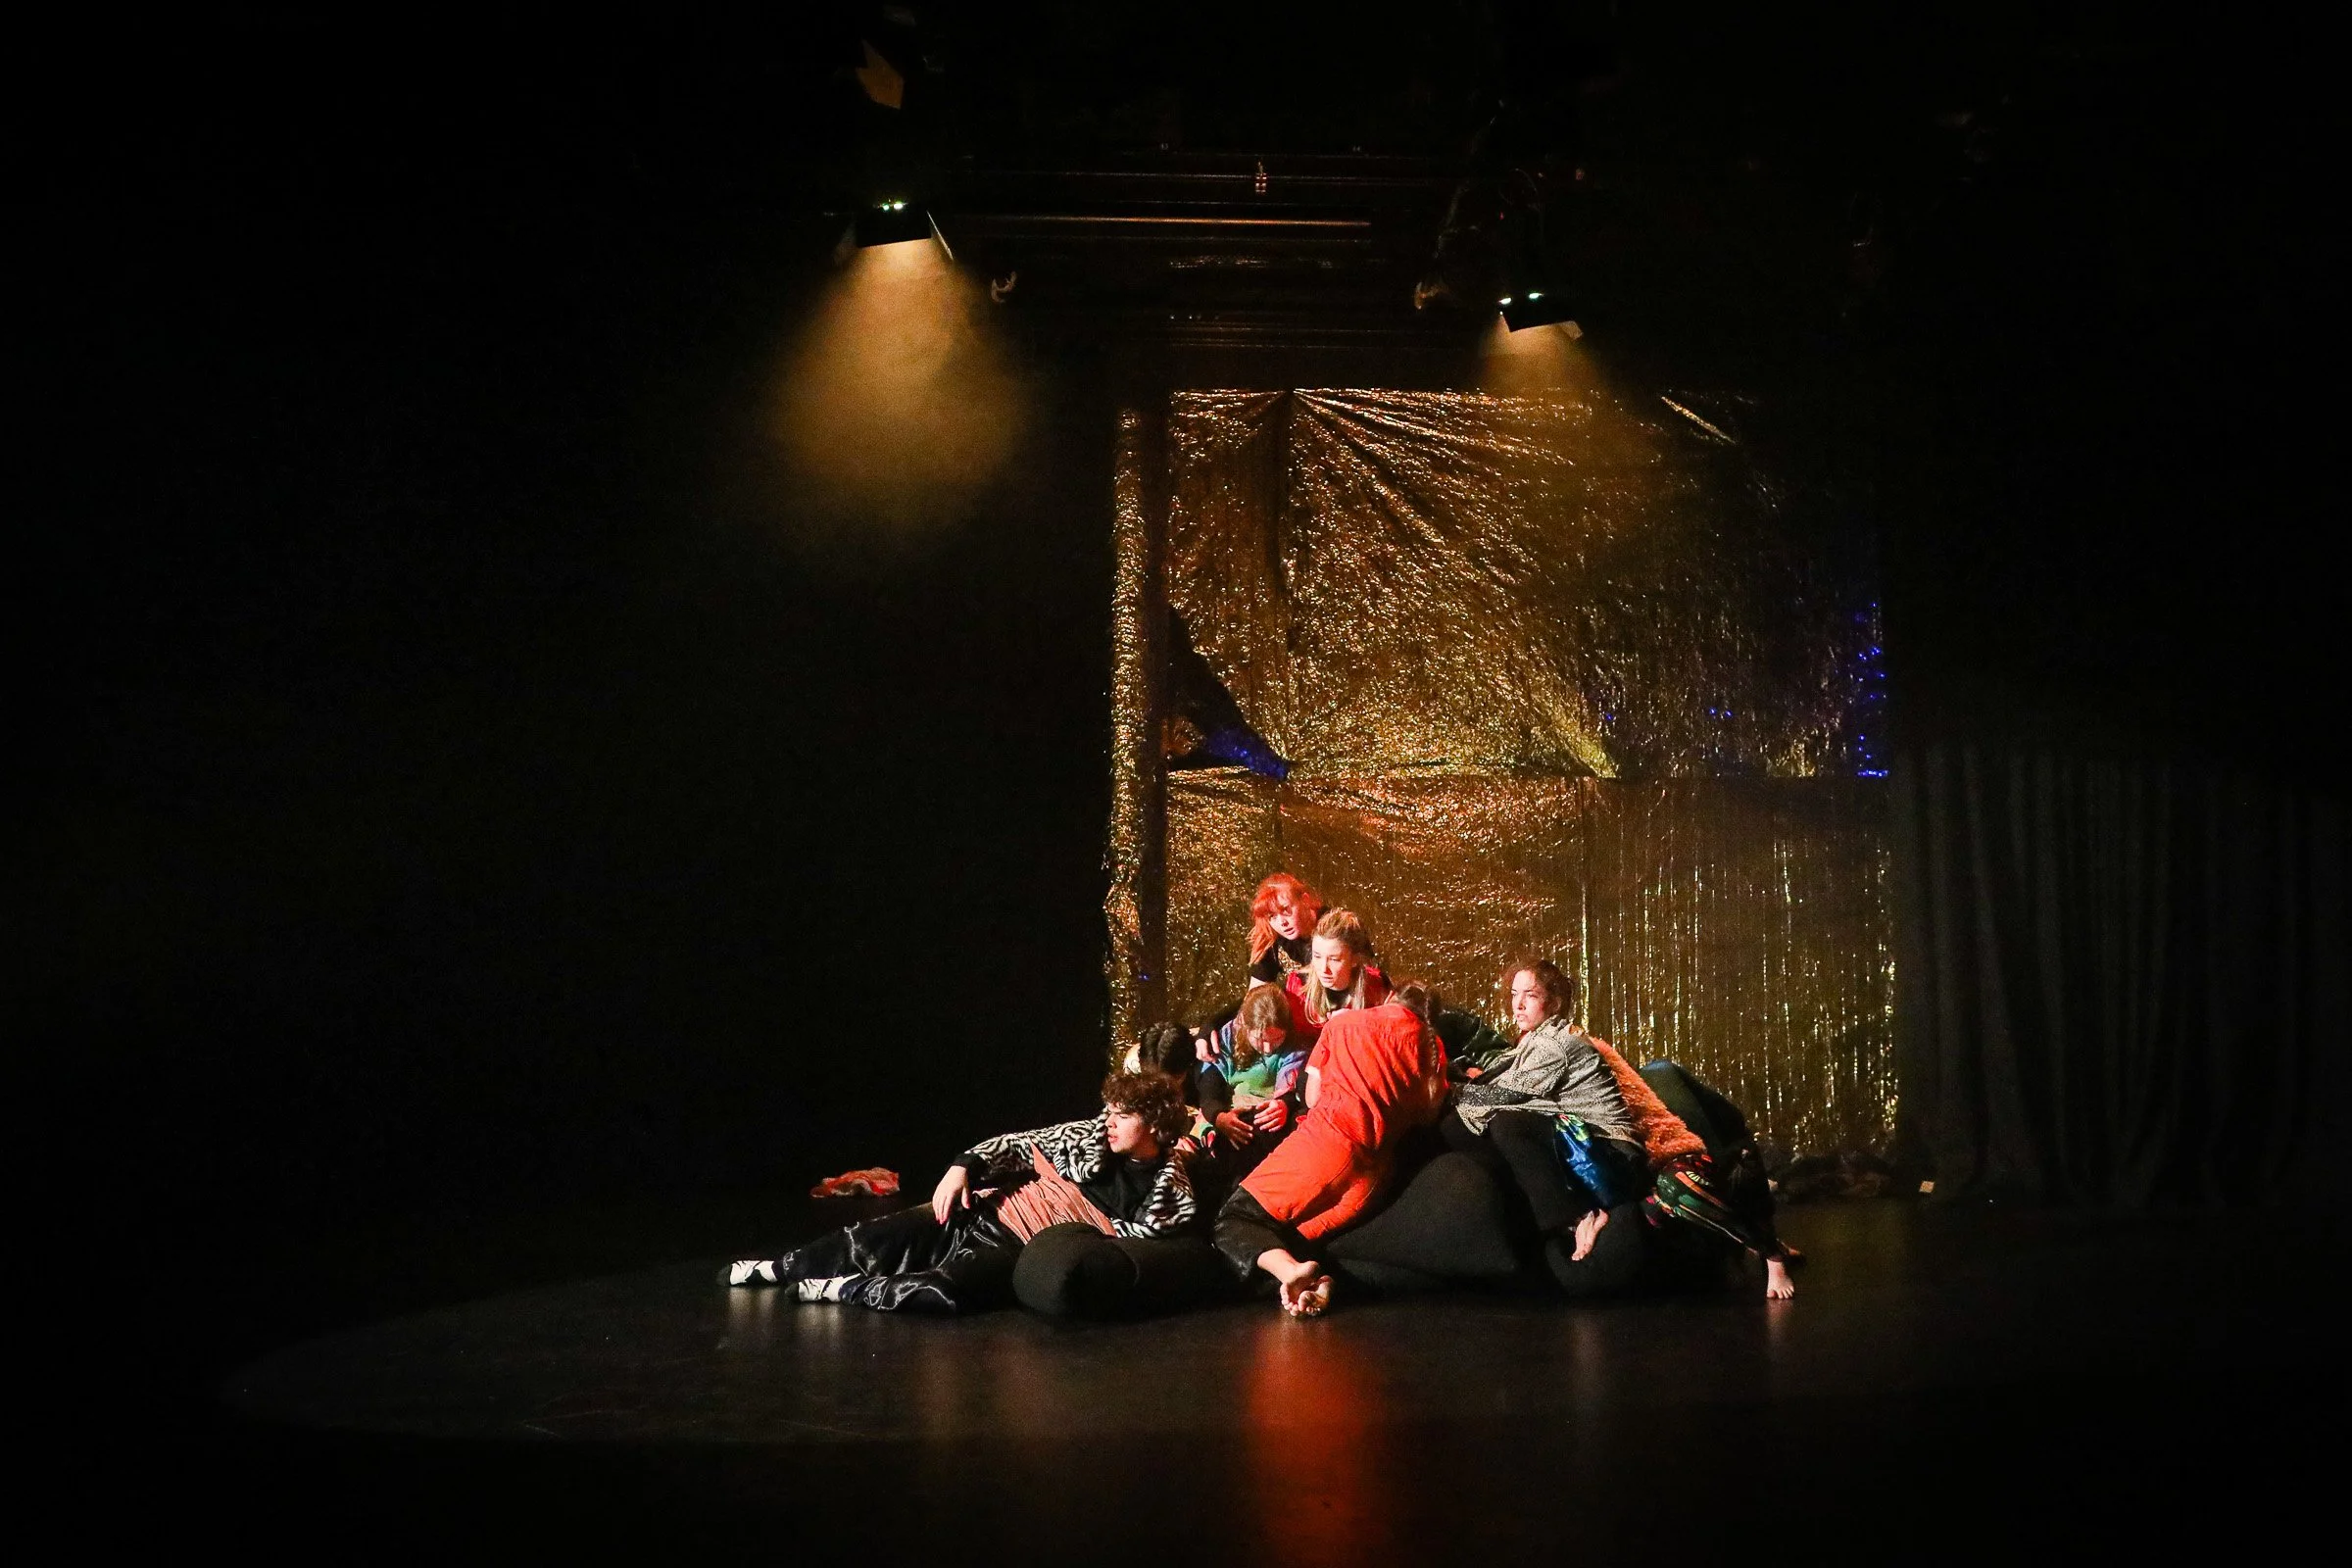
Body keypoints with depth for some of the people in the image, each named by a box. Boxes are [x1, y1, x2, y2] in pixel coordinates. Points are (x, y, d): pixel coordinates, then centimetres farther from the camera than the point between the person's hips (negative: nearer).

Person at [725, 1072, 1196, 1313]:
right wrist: (964, 1167, -6)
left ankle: (842, 1288, -16)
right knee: (880, 1238, -10)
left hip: (1027, 1256, -4)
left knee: (948, 1289, -33)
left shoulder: (1170, 1192, -3)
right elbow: (1014, 1143, 8)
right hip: (985, 1215, 4)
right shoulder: (1091, 1134, 6)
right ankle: (780, 1268, 9)